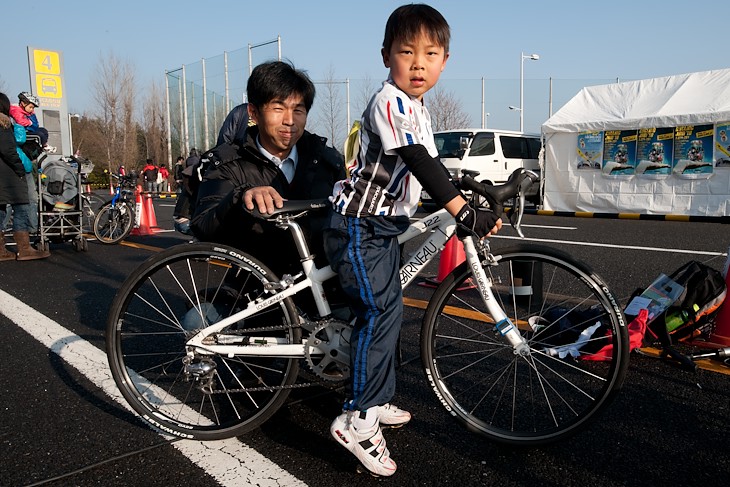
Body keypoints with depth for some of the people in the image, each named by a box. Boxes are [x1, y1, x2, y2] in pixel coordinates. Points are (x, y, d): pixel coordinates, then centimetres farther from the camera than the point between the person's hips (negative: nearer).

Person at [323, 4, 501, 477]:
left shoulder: (418, 109, 13)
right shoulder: (389, 102, -17)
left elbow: (428, 165, 25)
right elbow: (419, 163, -28)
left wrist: (466, 189, 18)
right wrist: (466, 213, -31)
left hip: (385, 226, 10)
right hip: (358, 226, -10)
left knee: (389, 311, 14)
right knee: (380, 312, -16)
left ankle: (379, 402, 29)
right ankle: (357, 420, -6)